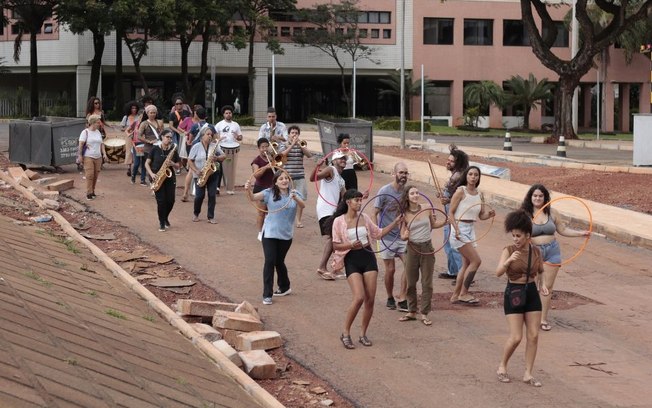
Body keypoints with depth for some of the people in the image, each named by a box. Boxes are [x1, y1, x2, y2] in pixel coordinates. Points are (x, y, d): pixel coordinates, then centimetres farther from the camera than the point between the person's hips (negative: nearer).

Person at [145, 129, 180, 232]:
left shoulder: (173, 150, 4)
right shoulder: (155, 149, -3)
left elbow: (177, 166, 9)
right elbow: (147, 163, 1)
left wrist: (173, 164, -14)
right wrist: (151, 174, -13)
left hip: (170, 178, 2)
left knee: (170, 201, -1)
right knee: (161, 201, -9)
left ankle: (166, 218, 27)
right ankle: (161, 223, 7)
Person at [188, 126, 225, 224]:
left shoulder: (214, 146, 3)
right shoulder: (196, 147, -4)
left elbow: (223, 156, 3)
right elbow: (190, 161, -3)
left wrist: (217, 158, -18)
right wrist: (196, 171, -16)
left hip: (213, 174, 2)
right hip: (200, 175, -2)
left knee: (212, 195, -2)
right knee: (200, 195, -3)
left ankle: (211, 217, 6)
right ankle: (195, 214, 22)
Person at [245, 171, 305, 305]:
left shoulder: (295, 194, -2)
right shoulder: (270, 193, -5)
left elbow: (302, 205, -21)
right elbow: (253, 197, -17)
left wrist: (295, 198, -42)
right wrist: (248, 190, -39)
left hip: (286, 234, 1)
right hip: (270, 233, -1)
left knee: (279, 262, 15)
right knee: (269, 261, -10)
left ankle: (285, 287, 40)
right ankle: (267, 295, -4)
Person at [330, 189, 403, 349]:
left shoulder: (364, 217, 7)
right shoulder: (339, 221, -5)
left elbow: (378, 233, 18)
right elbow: (335, 245, -5)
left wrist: (395, 223, 10)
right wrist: (351, 245, -21)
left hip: (368, 257, 4)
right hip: (351, 259, -4)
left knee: (370, 299, 1)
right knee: (359, 297, -19)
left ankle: (363, 334, 16)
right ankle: (345, 333, -4)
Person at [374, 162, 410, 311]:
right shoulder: (385, 191, -10)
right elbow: (375, 213, -6)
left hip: (403, 236, 3)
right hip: (387, 236, -3)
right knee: (390, 269, 4)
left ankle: (402, 299, -5)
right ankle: (390, 298, 24)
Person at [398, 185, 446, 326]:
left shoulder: (427, 209, -1)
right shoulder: (405, 215, -4)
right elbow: (402, 236, 1)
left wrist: (446, 220, 4)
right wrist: (405, 236, -22)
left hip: (427, 248, 0)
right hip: (412, 249, 0)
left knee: (427, 283, 2)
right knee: (411, 282, 7)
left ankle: (424, 314, 10)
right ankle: (411, 312, 22)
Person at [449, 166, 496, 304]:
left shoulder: (480, 195, 7)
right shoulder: (461, 191, -11)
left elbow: (481, 215, 9)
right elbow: (451, 213, -11)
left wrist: (489, 214, -13)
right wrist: (456, 229, -23)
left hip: (471, 230, 7)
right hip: (460, 229, -7)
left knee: (467, 264, 11)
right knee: (476, 260, -11)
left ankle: (455, 295, 21)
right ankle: (463, 293, -1)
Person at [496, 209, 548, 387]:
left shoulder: (536, 251, 1)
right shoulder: (509, 250, -10)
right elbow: (498, 272, -21)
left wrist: (542, 285, -1)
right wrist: (509, 261, -38)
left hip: (532, 293, 4)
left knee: (533, 335, 1)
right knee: (516, 337, -7)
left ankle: (528, 374, 10)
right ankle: (502, 366, 17)